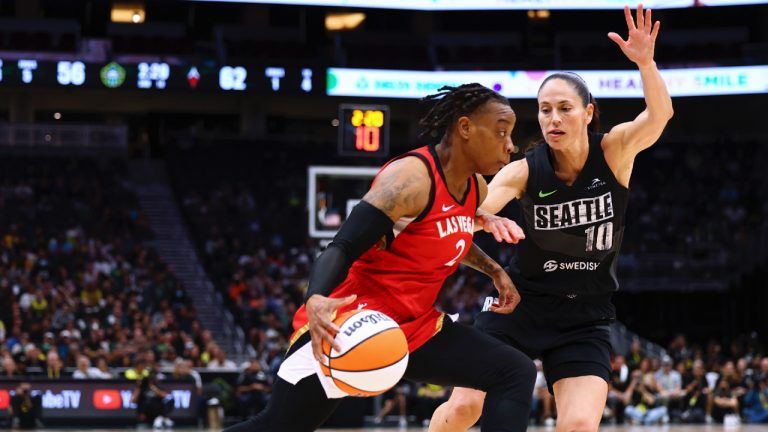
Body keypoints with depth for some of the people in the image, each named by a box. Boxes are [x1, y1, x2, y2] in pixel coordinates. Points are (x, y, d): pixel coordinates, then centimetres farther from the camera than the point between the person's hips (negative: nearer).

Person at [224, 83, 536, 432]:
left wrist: (494, 271, 18)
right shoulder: (410, 178, -22)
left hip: (414, 327, 8)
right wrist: (316, 301, -47)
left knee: (516, 374, -5)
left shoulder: (476, 188, 6)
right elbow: (341, 248, -28)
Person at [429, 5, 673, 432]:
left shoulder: (614, 153, -10)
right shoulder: (525, 171, -12)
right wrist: (487, 218, -52)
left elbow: (660, 115, -28)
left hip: (585, 318, 0)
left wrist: (645, 62, -47)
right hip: (522, 303, 0)